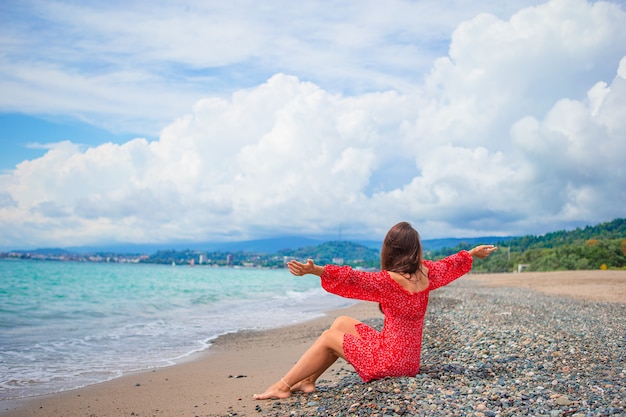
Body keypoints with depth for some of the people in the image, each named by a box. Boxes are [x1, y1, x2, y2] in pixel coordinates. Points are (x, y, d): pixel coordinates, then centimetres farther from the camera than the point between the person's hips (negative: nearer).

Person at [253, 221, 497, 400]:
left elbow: (352, 279, -32)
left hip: (390, 359, -7)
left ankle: (283, 386, 12)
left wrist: (314, 270, -40)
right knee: (342, 323, 15)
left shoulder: (388, 280, -21)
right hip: (408, 356, 8)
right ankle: (308, 380, 18)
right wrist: (474, 253, 37)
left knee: (329, 338, 6)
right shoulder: (426, 273, 0)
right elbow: (450, 264, 18)